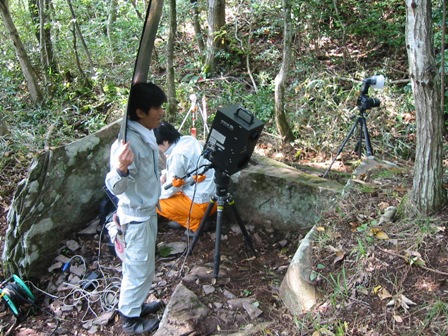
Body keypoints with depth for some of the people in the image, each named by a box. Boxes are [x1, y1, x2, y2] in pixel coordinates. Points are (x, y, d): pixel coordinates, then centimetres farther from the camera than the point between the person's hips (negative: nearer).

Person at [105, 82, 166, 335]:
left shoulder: (146, 134, -1)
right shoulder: (128, 143, -29)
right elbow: (115, 187, -33)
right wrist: (121, 169, -52)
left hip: (147, 210, 9)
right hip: (137, 216, -9)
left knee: (143, 265, 23)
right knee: (139, 268, 6)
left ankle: (137, 305, 41)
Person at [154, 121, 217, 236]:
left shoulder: (177, 155, -22)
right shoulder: (189, 139, 4)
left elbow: (172, 188, -13)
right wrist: (165, 174, 7)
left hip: (203, 203, -9)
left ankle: (195, 223, 0)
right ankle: (185, 218, 17)